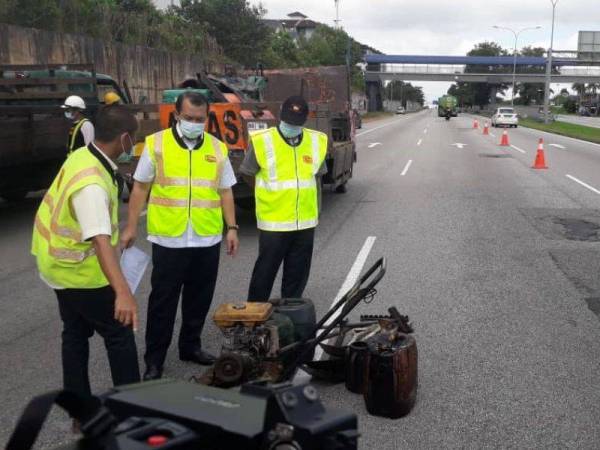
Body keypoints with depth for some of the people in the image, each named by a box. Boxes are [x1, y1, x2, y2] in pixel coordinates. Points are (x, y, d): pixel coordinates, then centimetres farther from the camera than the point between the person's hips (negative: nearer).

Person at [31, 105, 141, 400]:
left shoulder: (83, 155, -3)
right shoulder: (92, 184, -33)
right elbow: (100, 241, -45)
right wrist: (122, 291, -54)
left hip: (61, 263, 10)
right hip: (80, 270, -10)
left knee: (76, 333, 19)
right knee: (119, 334, 4)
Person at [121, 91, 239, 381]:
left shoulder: (217, 148, 6)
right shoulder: (156, 143, -2)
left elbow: (225, 191, 11)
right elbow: (140, 187, 2)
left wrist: (232, 228, 6)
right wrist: (131, 226, -1)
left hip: (207, 239, 3)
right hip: (168, 238, -3)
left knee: (199, 298, 13)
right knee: (163, 300, 4)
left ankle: (190, 346, 31)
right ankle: (154, 359, 14)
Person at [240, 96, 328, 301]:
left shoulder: (317, 141, 4)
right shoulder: (262, 141, -10)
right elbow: (248, 174, 3)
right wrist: (270, 192, 6)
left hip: (305, 222, 4)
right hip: (273, 222, -4)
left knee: (297, 276, 13)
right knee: (265, 273, 4)